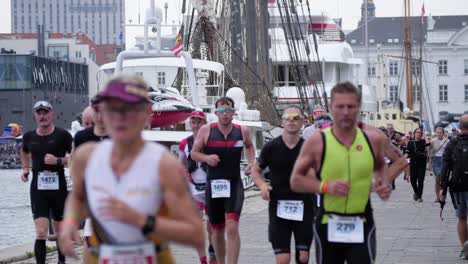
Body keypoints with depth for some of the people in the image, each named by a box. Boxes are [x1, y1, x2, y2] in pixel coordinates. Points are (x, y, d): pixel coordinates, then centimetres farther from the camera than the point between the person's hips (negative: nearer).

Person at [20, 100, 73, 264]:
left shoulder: (62, 135, -5)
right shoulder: (29, 137, 5)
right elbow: (24, 151, 28)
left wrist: (58, 161, -18)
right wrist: (25, 168, 14)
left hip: (58, 188, -1)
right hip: (38, 189, 1)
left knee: (60, 232, 13)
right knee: (41, 233, -11)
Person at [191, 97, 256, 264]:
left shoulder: (242, 131, 1)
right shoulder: (206, 131, -2)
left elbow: (249, 146, 23)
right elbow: (194, 153, 5)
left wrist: (251, 162, 5)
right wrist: (206, 158, -15)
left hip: (234, 185, -1)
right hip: (213, 185, 1)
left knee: (232, 228, -18)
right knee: (217, 231, 12)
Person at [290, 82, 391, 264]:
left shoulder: (373, 139, 0)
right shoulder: (317, 142, -6)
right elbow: (295, 181, -1)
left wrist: (384, 182, 0)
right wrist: (325, 186, -17)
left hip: (362, 227, 0)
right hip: (328, 226, 0)